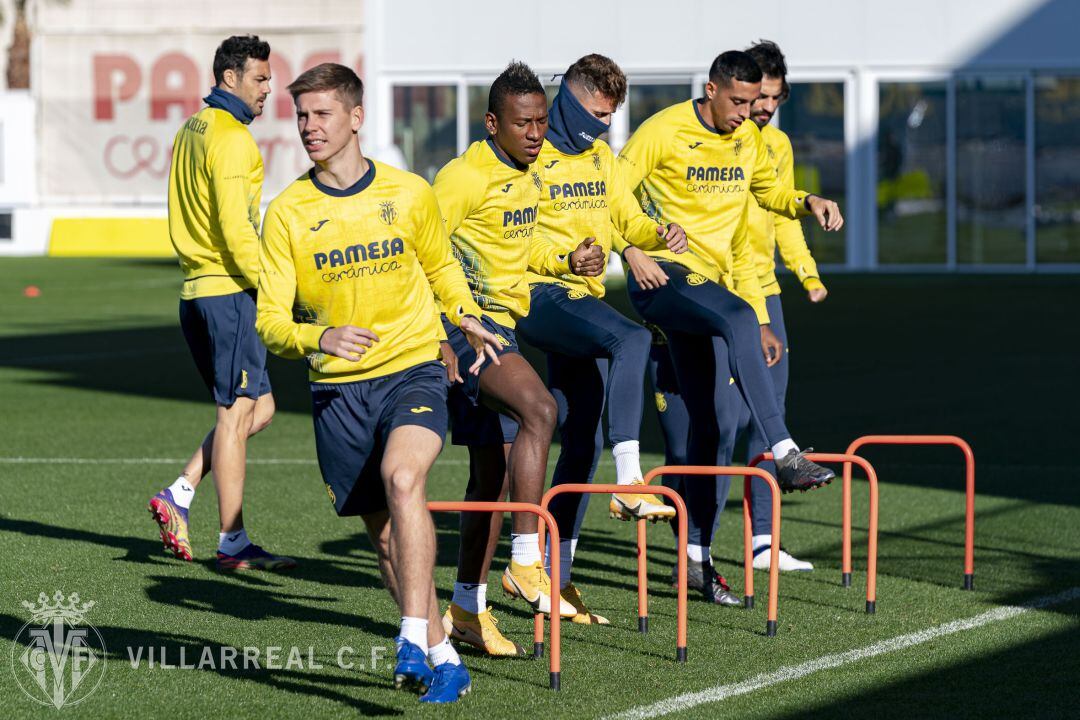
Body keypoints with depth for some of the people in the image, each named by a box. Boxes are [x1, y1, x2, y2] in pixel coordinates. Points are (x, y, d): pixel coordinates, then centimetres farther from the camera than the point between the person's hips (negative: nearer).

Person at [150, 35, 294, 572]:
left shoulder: (191, 130, 17)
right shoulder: (231, 137, -13)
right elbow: (235, 227, -20)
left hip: (197, 289, 9)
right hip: (229, 289, -9)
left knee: (257, 408, 14)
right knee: (239, 412, -4)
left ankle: (179, 496, 6)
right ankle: (233, 543, -2)